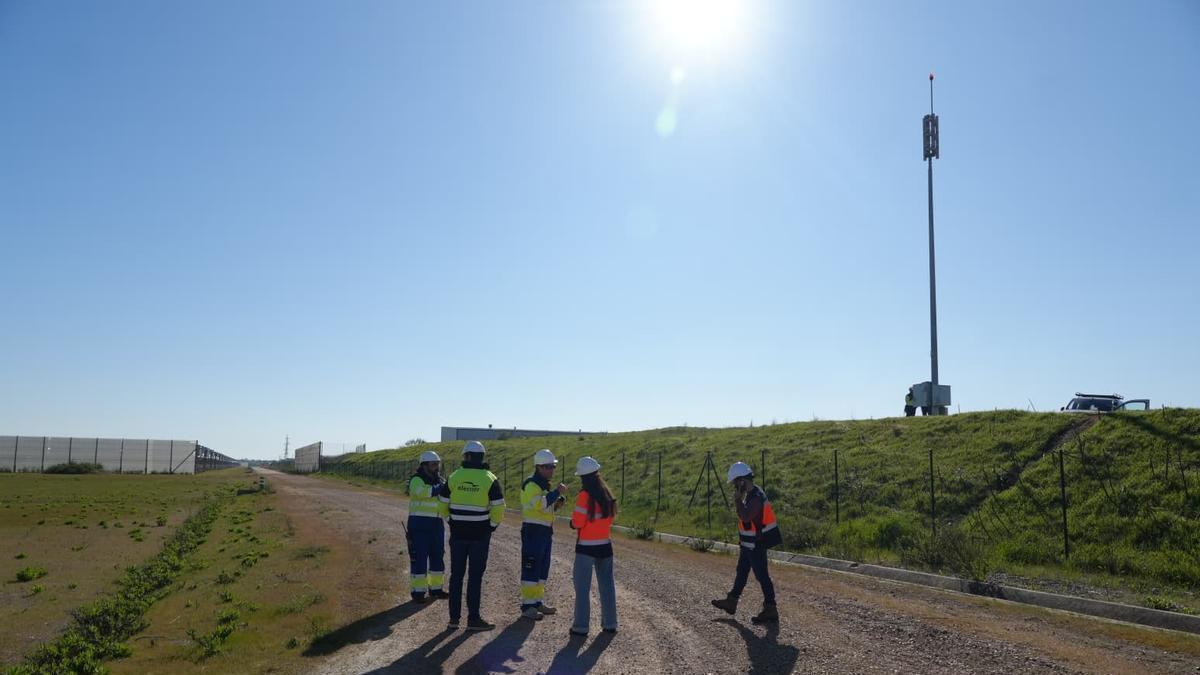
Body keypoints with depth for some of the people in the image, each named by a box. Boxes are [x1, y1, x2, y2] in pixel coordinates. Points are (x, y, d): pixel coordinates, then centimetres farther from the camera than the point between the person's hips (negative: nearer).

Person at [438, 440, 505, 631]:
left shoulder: (454, 477, 0)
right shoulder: (490, 479, -7)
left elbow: (443, 506, 4)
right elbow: (498, 508, -10)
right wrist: (492, 526, 5)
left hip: (458, 533, 2)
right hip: (480, 534, -2)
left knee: (456, 575, 11)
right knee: (475, 576, 3)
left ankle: (454, 617, 16)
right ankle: (473, 618, 5)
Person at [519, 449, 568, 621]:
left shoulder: (544, 485, 17)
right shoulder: (531, 485, -13)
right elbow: (539, 504, -29)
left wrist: (556, 504, 5)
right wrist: (557, 492, -26)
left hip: (545, 532, 10)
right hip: (533, 531, -10)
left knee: (542, 569, 14)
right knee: (531, 569, -6)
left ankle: (538, 602, 23)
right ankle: (527, 606, -2)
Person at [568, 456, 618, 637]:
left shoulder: (585, 495, -16)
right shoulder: (607, 494, 2)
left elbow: (577, 523, -14)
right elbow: (610, 518, 10)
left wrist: (572, 522, 6)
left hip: (586, 547, -5)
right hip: (605, 546, 6)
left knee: (582, 587, 3)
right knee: (607, 585, 14)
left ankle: (581, 626, 6)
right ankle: (610, 623, 20)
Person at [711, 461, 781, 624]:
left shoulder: (756, 497, -25)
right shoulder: (751, 494, 7)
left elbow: (745, 516, -39)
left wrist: (738, 498, -28)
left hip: (756, 545, -10)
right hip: (749, 544, 10)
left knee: (762, 576, -3)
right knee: (741, 573, 19)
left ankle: (770, 611, 5)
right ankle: (731, 602, 31)